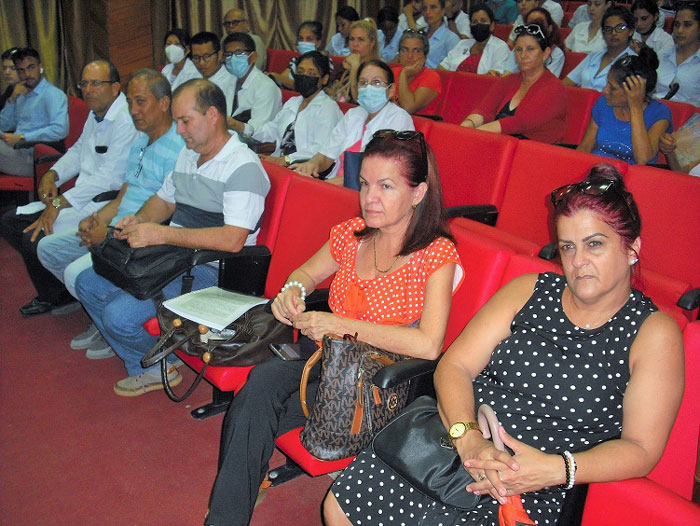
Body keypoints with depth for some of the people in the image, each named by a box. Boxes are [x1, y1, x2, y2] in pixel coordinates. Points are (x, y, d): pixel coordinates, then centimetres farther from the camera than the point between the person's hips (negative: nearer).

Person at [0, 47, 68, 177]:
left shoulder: (54, 94, -6)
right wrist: (12, 98, 7)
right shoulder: (22, 94, 22)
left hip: (31, 156, -8)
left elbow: (60, 130, -22)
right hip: (17, 150, 8)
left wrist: (21, 137, -19)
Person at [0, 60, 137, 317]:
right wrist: (52, 175, 5)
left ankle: (56, 296, 7)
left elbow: (109, 177, -24)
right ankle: (49, 294, 16)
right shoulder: (96, 114, 14)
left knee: (36, 237, -22)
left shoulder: (126, 120, -19)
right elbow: (78, 151, 26)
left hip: (105, 202, -10)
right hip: (84, 195, 10)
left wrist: (59, 203, -22)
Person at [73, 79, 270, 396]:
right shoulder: (188, 154, 13)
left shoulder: (244, 167, -17)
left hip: (210, 272, -10)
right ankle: (147, 367, 13)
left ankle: (157, 367, 12)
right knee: (87, 284, 6)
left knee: (119, 315, -21)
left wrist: (161, 234, -26)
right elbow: (164, 200, 28)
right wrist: (139, 220, 4)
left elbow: (233, 239, -28)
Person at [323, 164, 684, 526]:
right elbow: (454, 366, 1)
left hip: (531, 493, -3)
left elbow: (641, 449, -7)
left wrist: (554, 470, -23)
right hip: (451, 439, 4)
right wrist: (467, 438, -18)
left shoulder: (654, 333, -2)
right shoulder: (529, 290, 7)